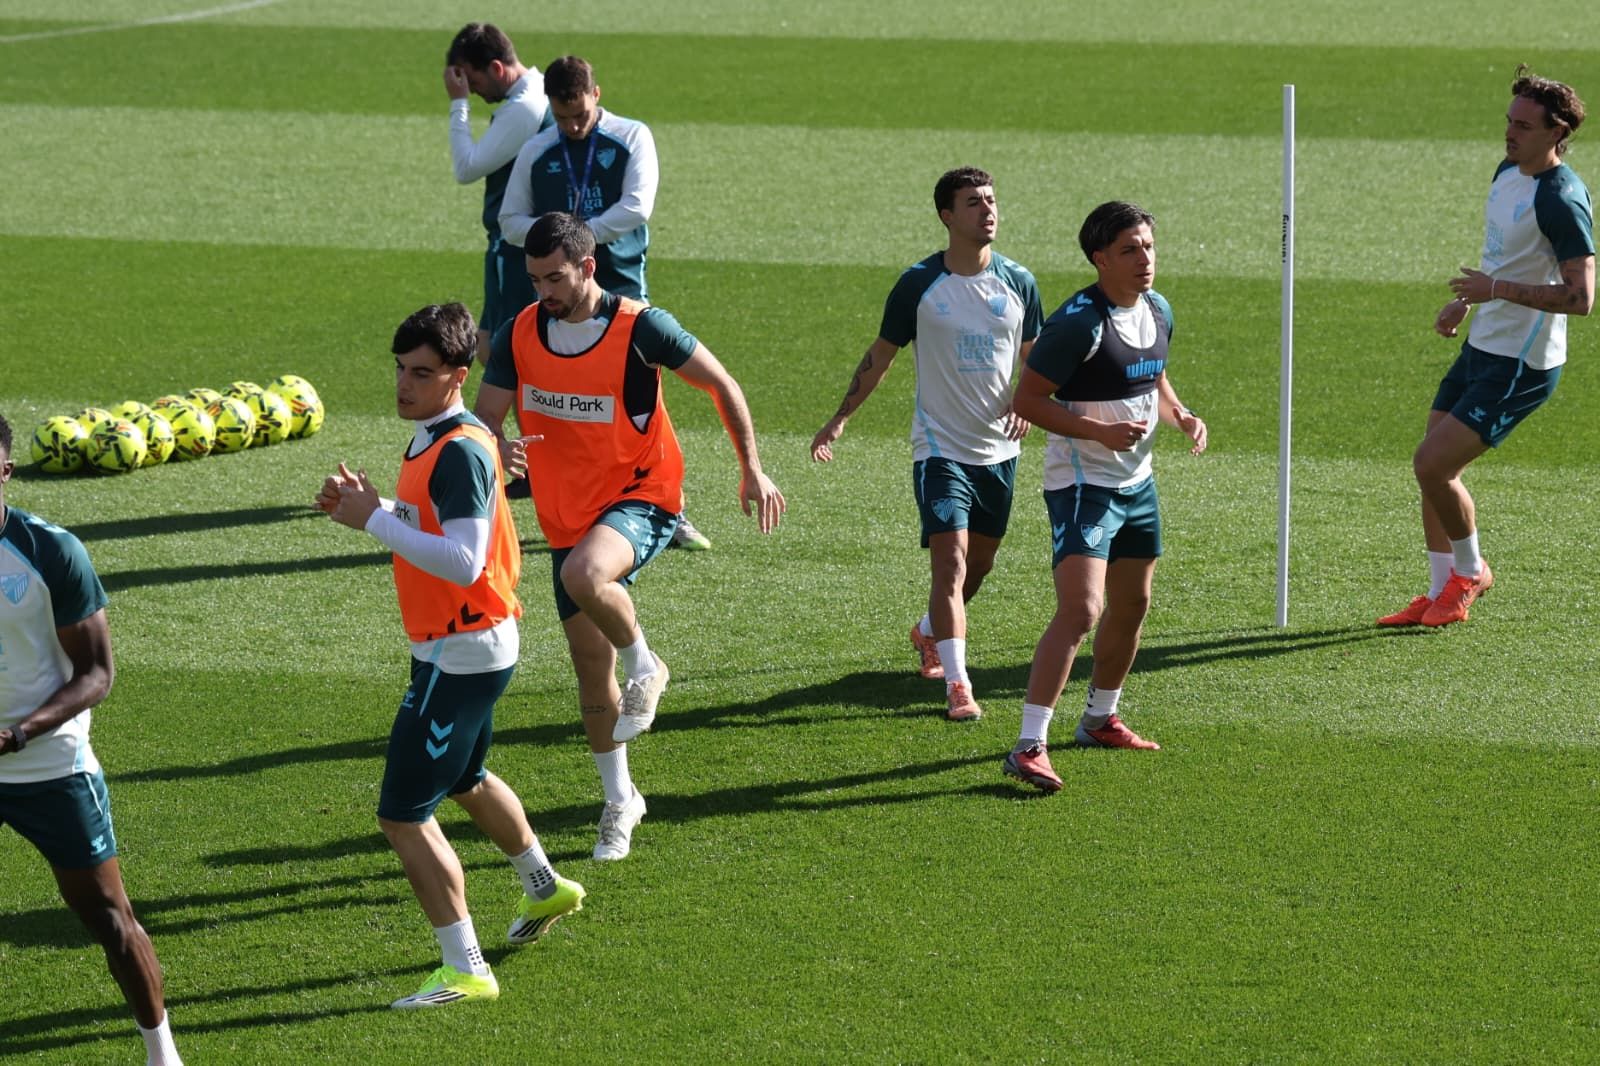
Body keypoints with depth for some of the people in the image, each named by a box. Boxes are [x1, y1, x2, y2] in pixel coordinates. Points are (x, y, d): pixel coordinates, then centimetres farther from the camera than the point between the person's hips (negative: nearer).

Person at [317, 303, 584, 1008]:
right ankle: (545, 889, 53)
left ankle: (466, 971, -4)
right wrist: (367, 506, 1)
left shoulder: (461, 452, -23)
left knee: (403, 814, -10)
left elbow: (461, 563, -30)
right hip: (450, 649, 11)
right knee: (462, 780, 32)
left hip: (463, 653, -11)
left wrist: (373, 518, -27)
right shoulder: (430, 437, 8)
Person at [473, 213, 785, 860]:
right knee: (591, 669, 8)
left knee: (583, 573, -38)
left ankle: (644, 665, -8)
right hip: (567, 517, 5)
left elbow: (721, 384, -3)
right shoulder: (519, 336, -3)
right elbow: (482, 420, -1)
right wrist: (495, 450, -26)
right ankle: (620, 802, 26)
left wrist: (752, 469, -3)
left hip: (641, 498, -5)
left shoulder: (641, 328, -14)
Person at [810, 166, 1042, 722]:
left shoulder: (1018, 282, 1)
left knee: (979, 564, 17)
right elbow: (880, 355, 2)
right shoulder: (919, 284, -8)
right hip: (941, 446, -4)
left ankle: (929, 633, 44)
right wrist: (840, 419, -1)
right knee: (950, 562, -16)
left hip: (999, 449, 4)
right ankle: (957, 686, -16)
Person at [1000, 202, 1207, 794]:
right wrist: (1099, 431, -27)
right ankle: (1030, 745, -22)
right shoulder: (1079, 322, -21)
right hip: (1082, 484, -9)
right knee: (1080, 610, -20)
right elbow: (1026, 398, -19)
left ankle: (1100, 719, 40)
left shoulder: (1157, 311, 5)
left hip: (1137, 483, 9)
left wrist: (1181, 415, 2)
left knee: (1131, 606, 20)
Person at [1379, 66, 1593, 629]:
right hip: (1481, 348, 9)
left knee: (1432, 464, -13)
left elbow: (1580, 296, -26)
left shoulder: (1561, 198, -21)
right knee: (1435, 468, 11)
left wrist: (1497, 290, -28)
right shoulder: (1507, 172, 8)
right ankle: (1441, 595, 23)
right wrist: (1466, 300, 16)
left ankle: (1470, 571, 12)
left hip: (1520, 366, -9)